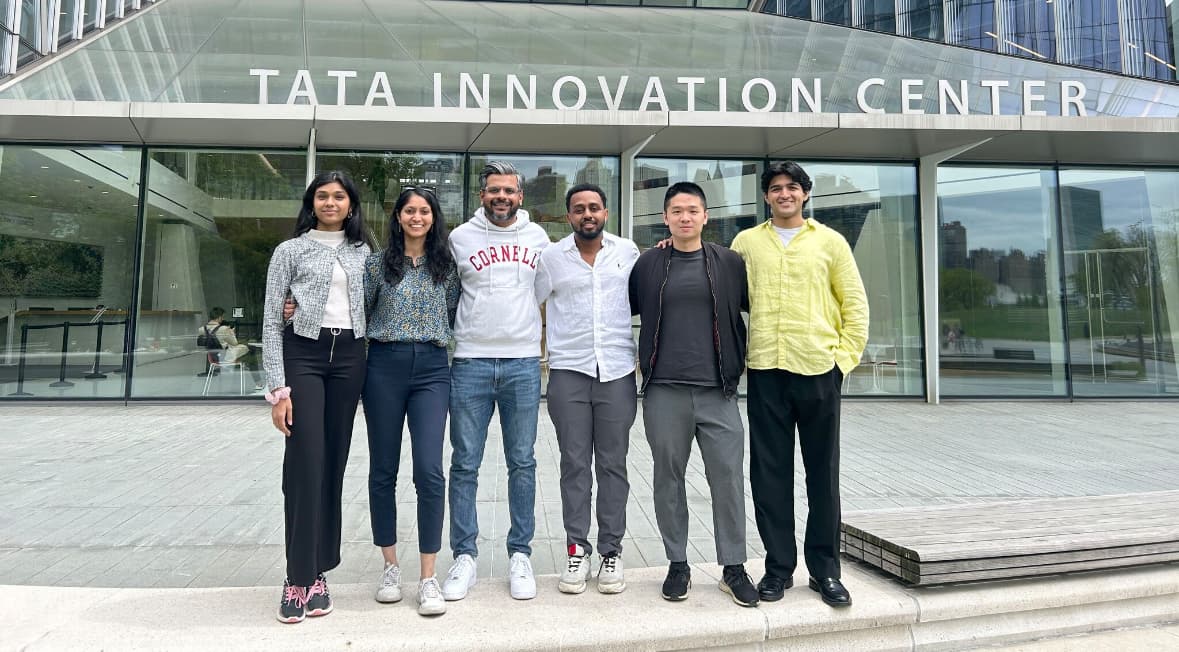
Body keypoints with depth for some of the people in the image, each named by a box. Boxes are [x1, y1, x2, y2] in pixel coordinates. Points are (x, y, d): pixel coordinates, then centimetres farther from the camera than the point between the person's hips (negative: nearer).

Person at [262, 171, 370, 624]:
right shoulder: (290, 251, 4)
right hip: (303, 354, -3)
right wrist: (278, 387, -9)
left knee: (334, 463, 5)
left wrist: (369, 371, 5)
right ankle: (298, 578, 3)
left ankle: (319, 571, 15)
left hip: (350, 357, 3)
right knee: (306, 464, -8)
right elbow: (271, 321, -1)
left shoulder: (362, 252, 14)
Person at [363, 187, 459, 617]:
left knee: (429, 472, -8)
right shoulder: (377, 264, 6)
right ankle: (390, 567, 24)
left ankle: (428, 579, 2)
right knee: (383, 471, 7)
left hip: (431, 370, 0)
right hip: (385, 367, 1)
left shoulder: (447, 266, 9)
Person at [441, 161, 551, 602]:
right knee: (465, 464, 4)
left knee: (522, 463, 7)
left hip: (523, 364, 1)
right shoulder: (460, 237, 5)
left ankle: (519, 554, 19)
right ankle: (464, 555, 17)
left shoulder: (537, 237, 10)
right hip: (470, 364, -1)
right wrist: (449, 339, 7)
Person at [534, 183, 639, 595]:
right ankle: (577, 550, 15)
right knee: (574, 464, 5)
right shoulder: (551, 257, 5)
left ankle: (612, 551, 17)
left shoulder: (627, 252, 8)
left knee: (613, 464, 6)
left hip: (618, 372, 1)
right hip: (569, 372, 0)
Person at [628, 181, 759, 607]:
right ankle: (677, 564, 22)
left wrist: (740, 358, 10)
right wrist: (645, 358, 13)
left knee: (728, 478, 1)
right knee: (668, 477, 7)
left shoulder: (729, 263, 7)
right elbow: (623, 310, 17)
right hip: (664, 391, 1)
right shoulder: (648, 264, 7)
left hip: (718, 391, 0)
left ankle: (733, 568, 17)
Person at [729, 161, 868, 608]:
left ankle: (824, 569, 22)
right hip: (765, 370, 1)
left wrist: (845, 358, 0)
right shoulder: (746, 241, 9)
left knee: (823, 474, 7)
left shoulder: (830, 241, 7)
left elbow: (855, 305, 6)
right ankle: (779, 566, 19)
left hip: (819, 370, 0)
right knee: (770, 473, 6)